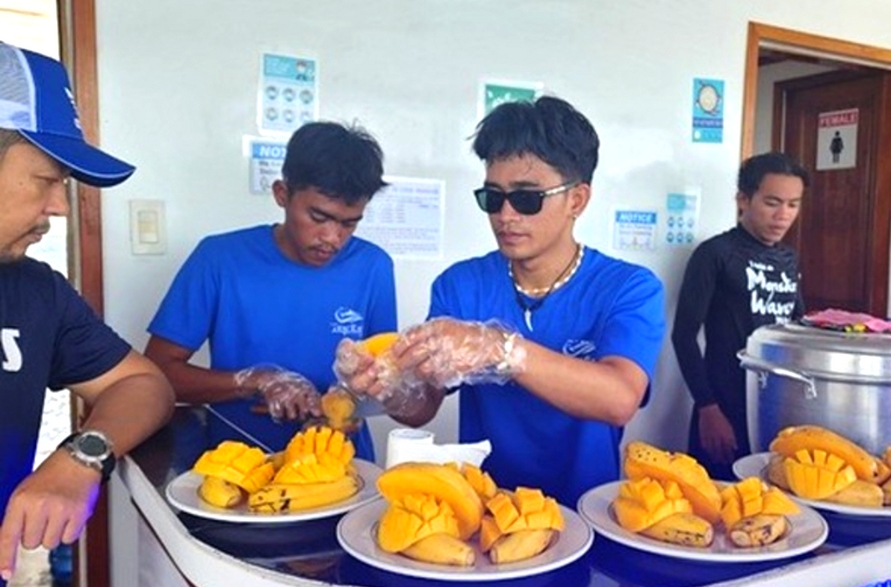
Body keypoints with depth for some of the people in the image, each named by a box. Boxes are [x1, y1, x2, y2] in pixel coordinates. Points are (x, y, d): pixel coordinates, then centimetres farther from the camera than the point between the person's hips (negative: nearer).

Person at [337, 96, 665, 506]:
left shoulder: (629, 289, -6)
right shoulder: (459, 285, 1)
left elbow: (619, 400, -23)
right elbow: (422, 409, -1)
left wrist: (499, 349, -34)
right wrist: (393, 387, -22)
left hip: (582, 512, -1)